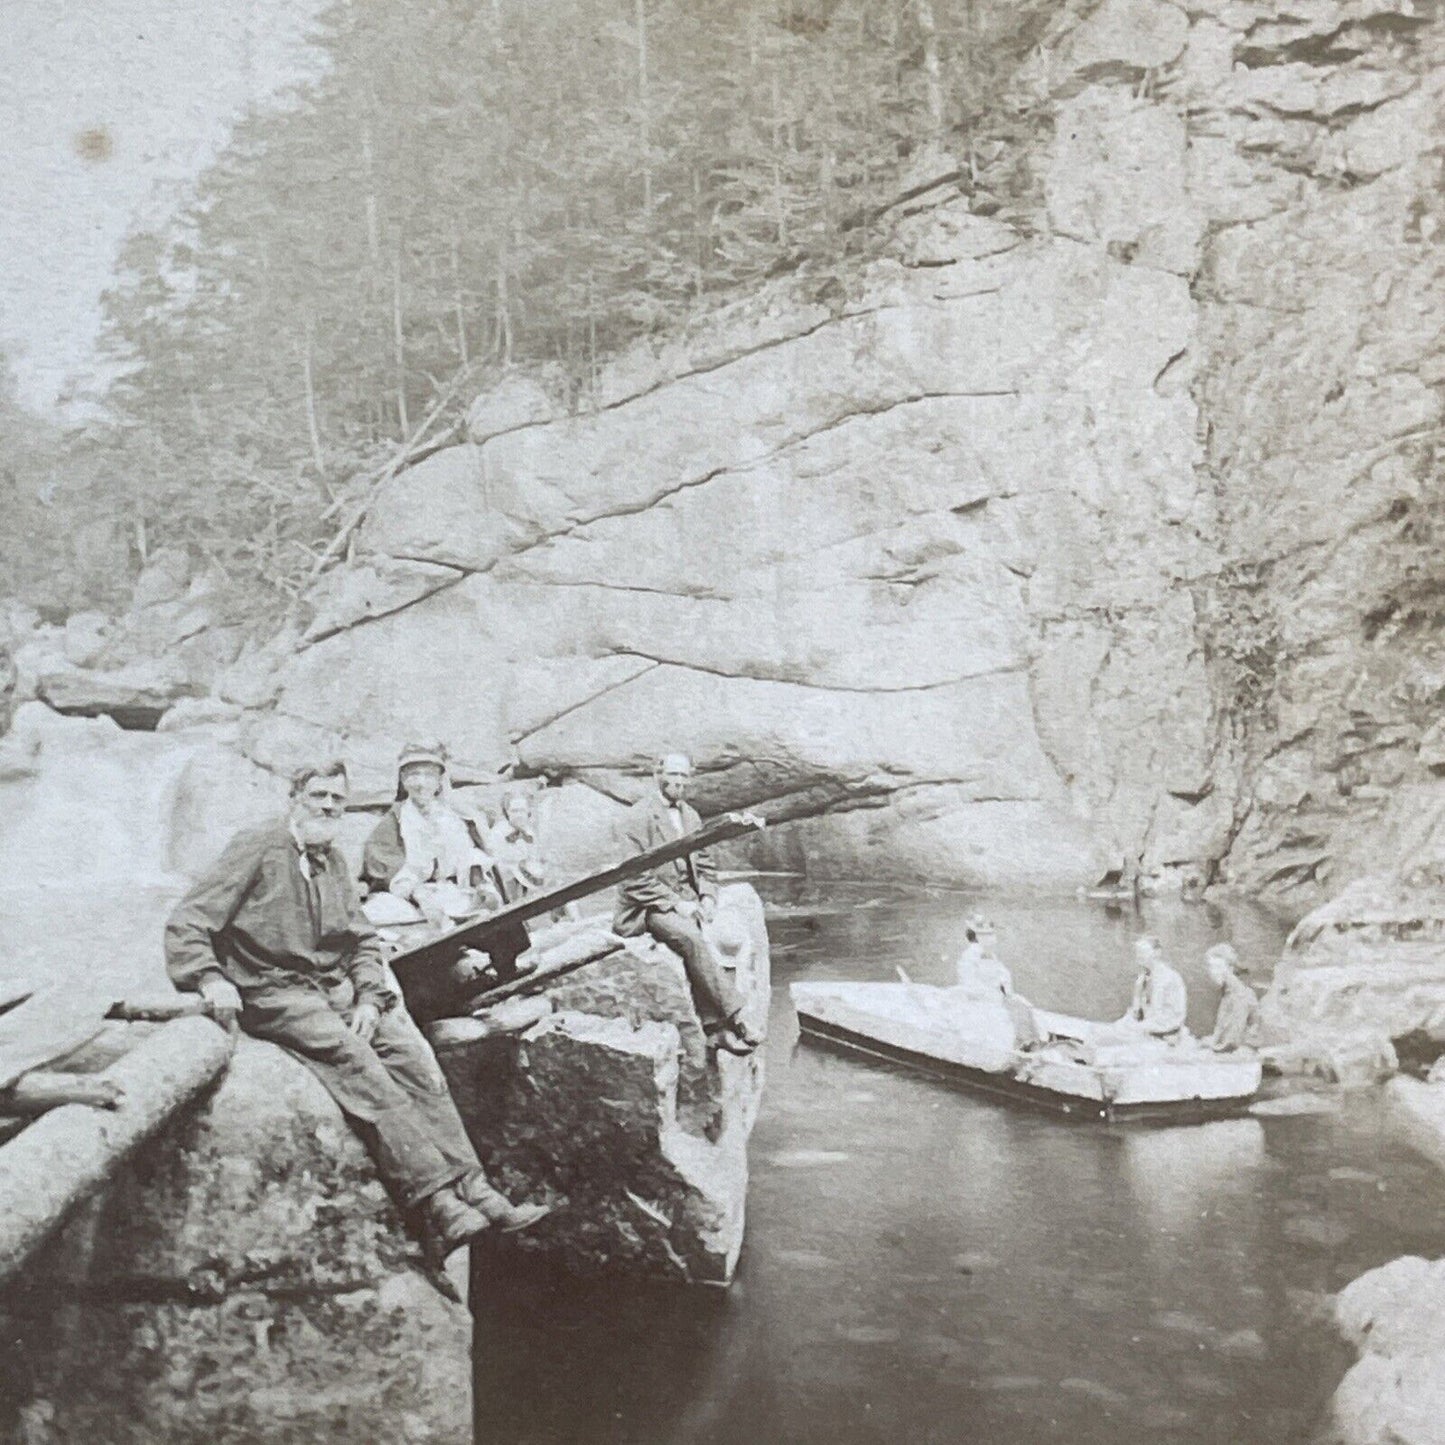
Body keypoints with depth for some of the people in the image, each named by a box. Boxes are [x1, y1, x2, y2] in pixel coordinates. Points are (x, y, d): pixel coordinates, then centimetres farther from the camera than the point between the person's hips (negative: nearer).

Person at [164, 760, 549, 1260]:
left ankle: (469, 1187, -23)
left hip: (335, 989, 6)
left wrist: (368, 998, 2)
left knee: (410, 1050, -17)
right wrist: (211, 979, -24)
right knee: (352, 1056, -29)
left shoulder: (333, 861, 18)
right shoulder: (258, 848, -3)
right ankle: (434, 1200, -35)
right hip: (273, 995, -6)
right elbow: (186, 923, -7)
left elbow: (363, 938, 20)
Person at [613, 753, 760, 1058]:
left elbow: (705, 866, 20)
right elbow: (635, 877, -13)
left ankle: (713, 1027, -28)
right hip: (648, 907, -6)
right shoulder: (640, 815, -8)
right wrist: (675, 903, -17)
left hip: (686, 902, 6)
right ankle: (734, 1019, -31)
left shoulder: (691, 815, 14)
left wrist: (707, 897, 1)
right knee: (692, 938, -31)